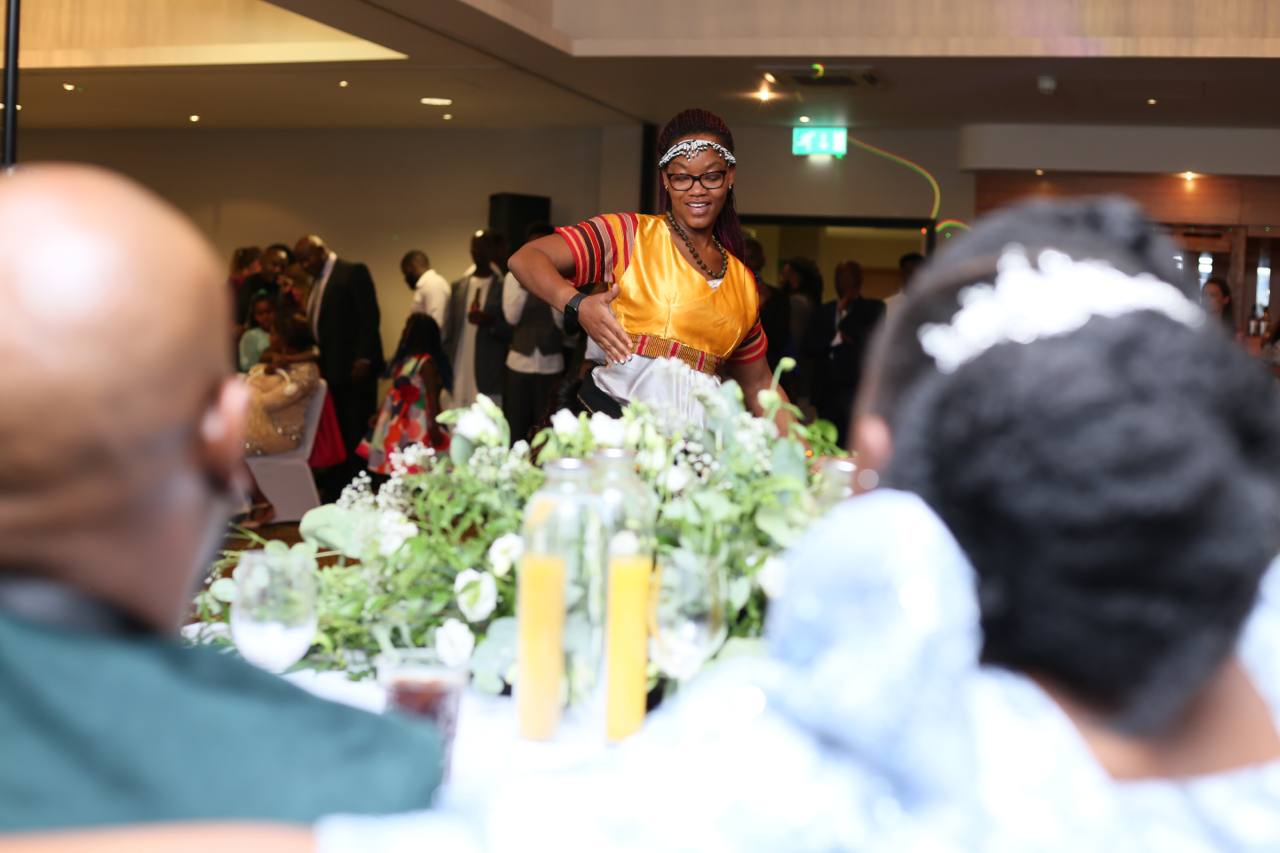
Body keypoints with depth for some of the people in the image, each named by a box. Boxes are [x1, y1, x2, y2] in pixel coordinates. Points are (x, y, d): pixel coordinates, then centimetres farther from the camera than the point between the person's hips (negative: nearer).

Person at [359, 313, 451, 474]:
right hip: (398, 423, 10)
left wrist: (434, 426, -25)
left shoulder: (427, 363, -14)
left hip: (417, 424, -10)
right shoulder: (404, 359, 14)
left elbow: (432, 396, -20)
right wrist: (379, 415, 20)